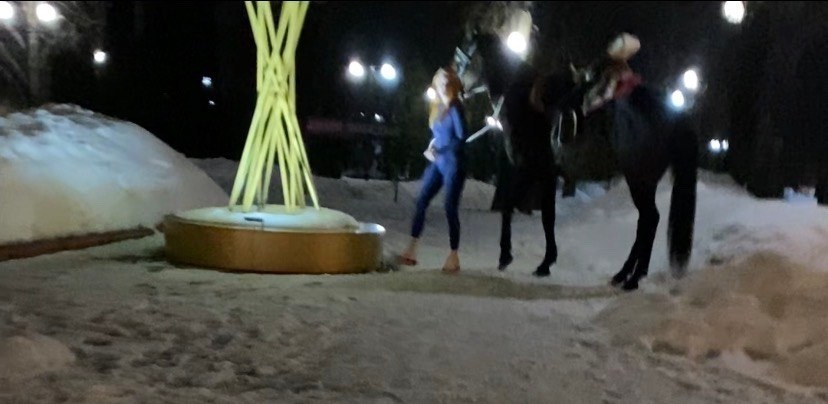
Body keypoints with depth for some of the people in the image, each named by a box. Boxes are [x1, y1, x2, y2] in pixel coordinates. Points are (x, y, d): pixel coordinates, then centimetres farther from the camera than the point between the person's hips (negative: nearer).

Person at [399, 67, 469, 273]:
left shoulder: (455, 107, -10)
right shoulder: (437, 107, 11)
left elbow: (462, 138, -15)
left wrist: (439, 151, -16)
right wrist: (431, 148, 1)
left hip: (453, 163, -7)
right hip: (437, 162, 7)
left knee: (450, 208, -5)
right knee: (422, 201, 5)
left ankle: (454, 255, 3)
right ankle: (412, 249, 10)